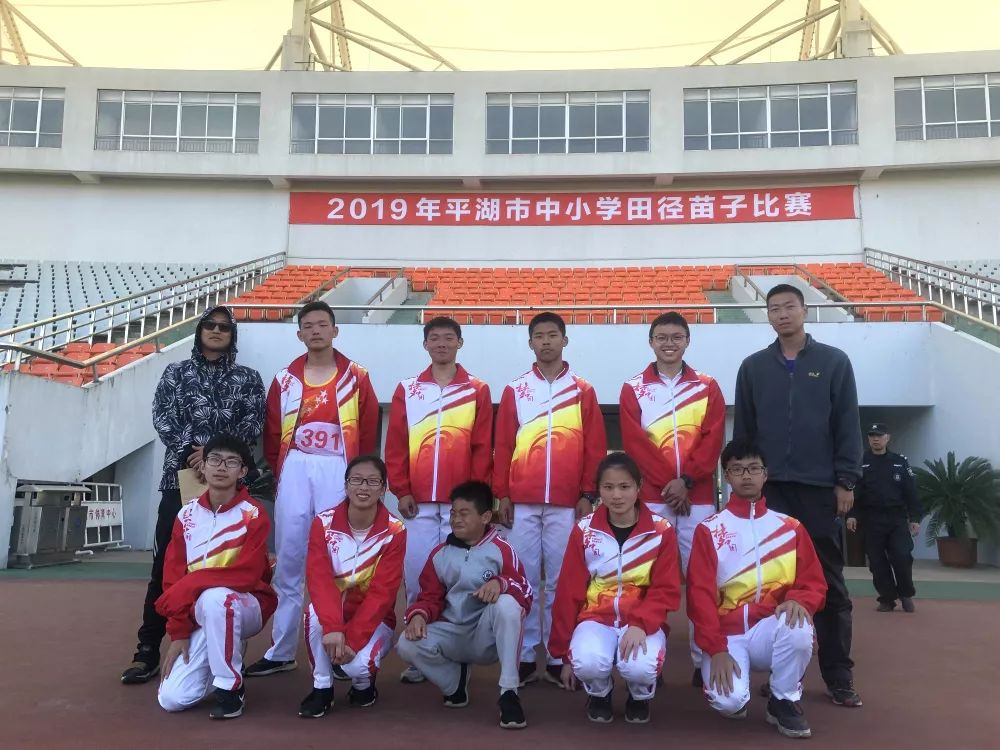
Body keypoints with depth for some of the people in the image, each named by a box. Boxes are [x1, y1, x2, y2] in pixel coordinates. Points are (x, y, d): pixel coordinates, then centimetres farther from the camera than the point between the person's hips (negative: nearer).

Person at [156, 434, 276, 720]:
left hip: (248, 604, -4)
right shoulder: (186, 515, 0)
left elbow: (246, 574, -23)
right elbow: (173, 578, 0)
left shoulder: (254, 514, -15)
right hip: (199, 614, 4)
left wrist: (188, 586, -23)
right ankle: (216, 663, 22)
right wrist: (179, 633, -6)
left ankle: (231, 687, -19)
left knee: (215, 598, -39)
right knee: (172, 699, -10)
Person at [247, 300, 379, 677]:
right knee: (288, 561, 7)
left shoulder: (356, 377, 3)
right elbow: (272, 434, 11)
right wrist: (281, 473, 6)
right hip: (294, 473, 2)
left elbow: (369, 433, 3)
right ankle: (281, 652, 18)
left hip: (339, 473, -2)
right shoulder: (285, 378, 9)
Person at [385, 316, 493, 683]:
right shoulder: (407, 390, 9)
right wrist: (401, 491, -2)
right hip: (418, 503, 1)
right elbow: (395, 446, 6)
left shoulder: (478, 390, 5)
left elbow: (483, 447, 2)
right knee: (416, 577, 2)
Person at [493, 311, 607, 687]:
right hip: (522, 502, 1)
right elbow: (502, 446, 7)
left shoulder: (583, 391, 7)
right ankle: (524, 657, 14)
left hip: (566, 503, -1)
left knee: (560, 580, 4)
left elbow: (595, 447, 5)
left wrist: (588, 494, -1)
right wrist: (501, 494, 1)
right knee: (524, 579, 5)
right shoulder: (514, 390, 8)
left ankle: (558, 658, 14)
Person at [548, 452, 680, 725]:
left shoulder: (662, 531, -5)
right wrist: (563, 652, 4)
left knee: (640, 667, -32)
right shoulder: (584, 530, -2)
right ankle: (598, 693, 7)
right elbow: (568, 593, 2)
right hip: (596, 617, 1)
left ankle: (641, 696, 8)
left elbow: (666, 591, -5)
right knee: (587, 662, -32)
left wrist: (640, 624, -25)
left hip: (643, 622, 0)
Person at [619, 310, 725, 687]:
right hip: (650, 495, 0)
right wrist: (667, 481, -11)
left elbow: (713, 439, 0)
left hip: (698, 495, 1)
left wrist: (687, 480, -12)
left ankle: (703, 659, 9)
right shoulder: (632, 388, 7)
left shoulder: (708, 387, 10)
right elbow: (635, 443, -2)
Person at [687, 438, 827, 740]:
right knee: (729, 701, -28)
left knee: (797, 625, -33)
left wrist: (799, 600, -20)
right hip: (727, 635, -2)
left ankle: (784, 702, -5)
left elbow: (814, 582, 5)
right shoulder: (709, 530, -2)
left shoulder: (791, 527, 5)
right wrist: (717, 649, -17)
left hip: (772, 632, 2)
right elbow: (700, 593, -7)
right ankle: (736, 697, 13)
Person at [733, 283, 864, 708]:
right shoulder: (753, 367, 8)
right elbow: (742, 430, 8)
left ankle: (838, 677, 13)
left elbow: (848, 426, 1)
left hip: (821, 487, -1)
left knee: (829, 583, 4)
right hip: (769, 488, 2)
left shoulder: (834, 362, 4)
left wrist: (846, 481, -5)